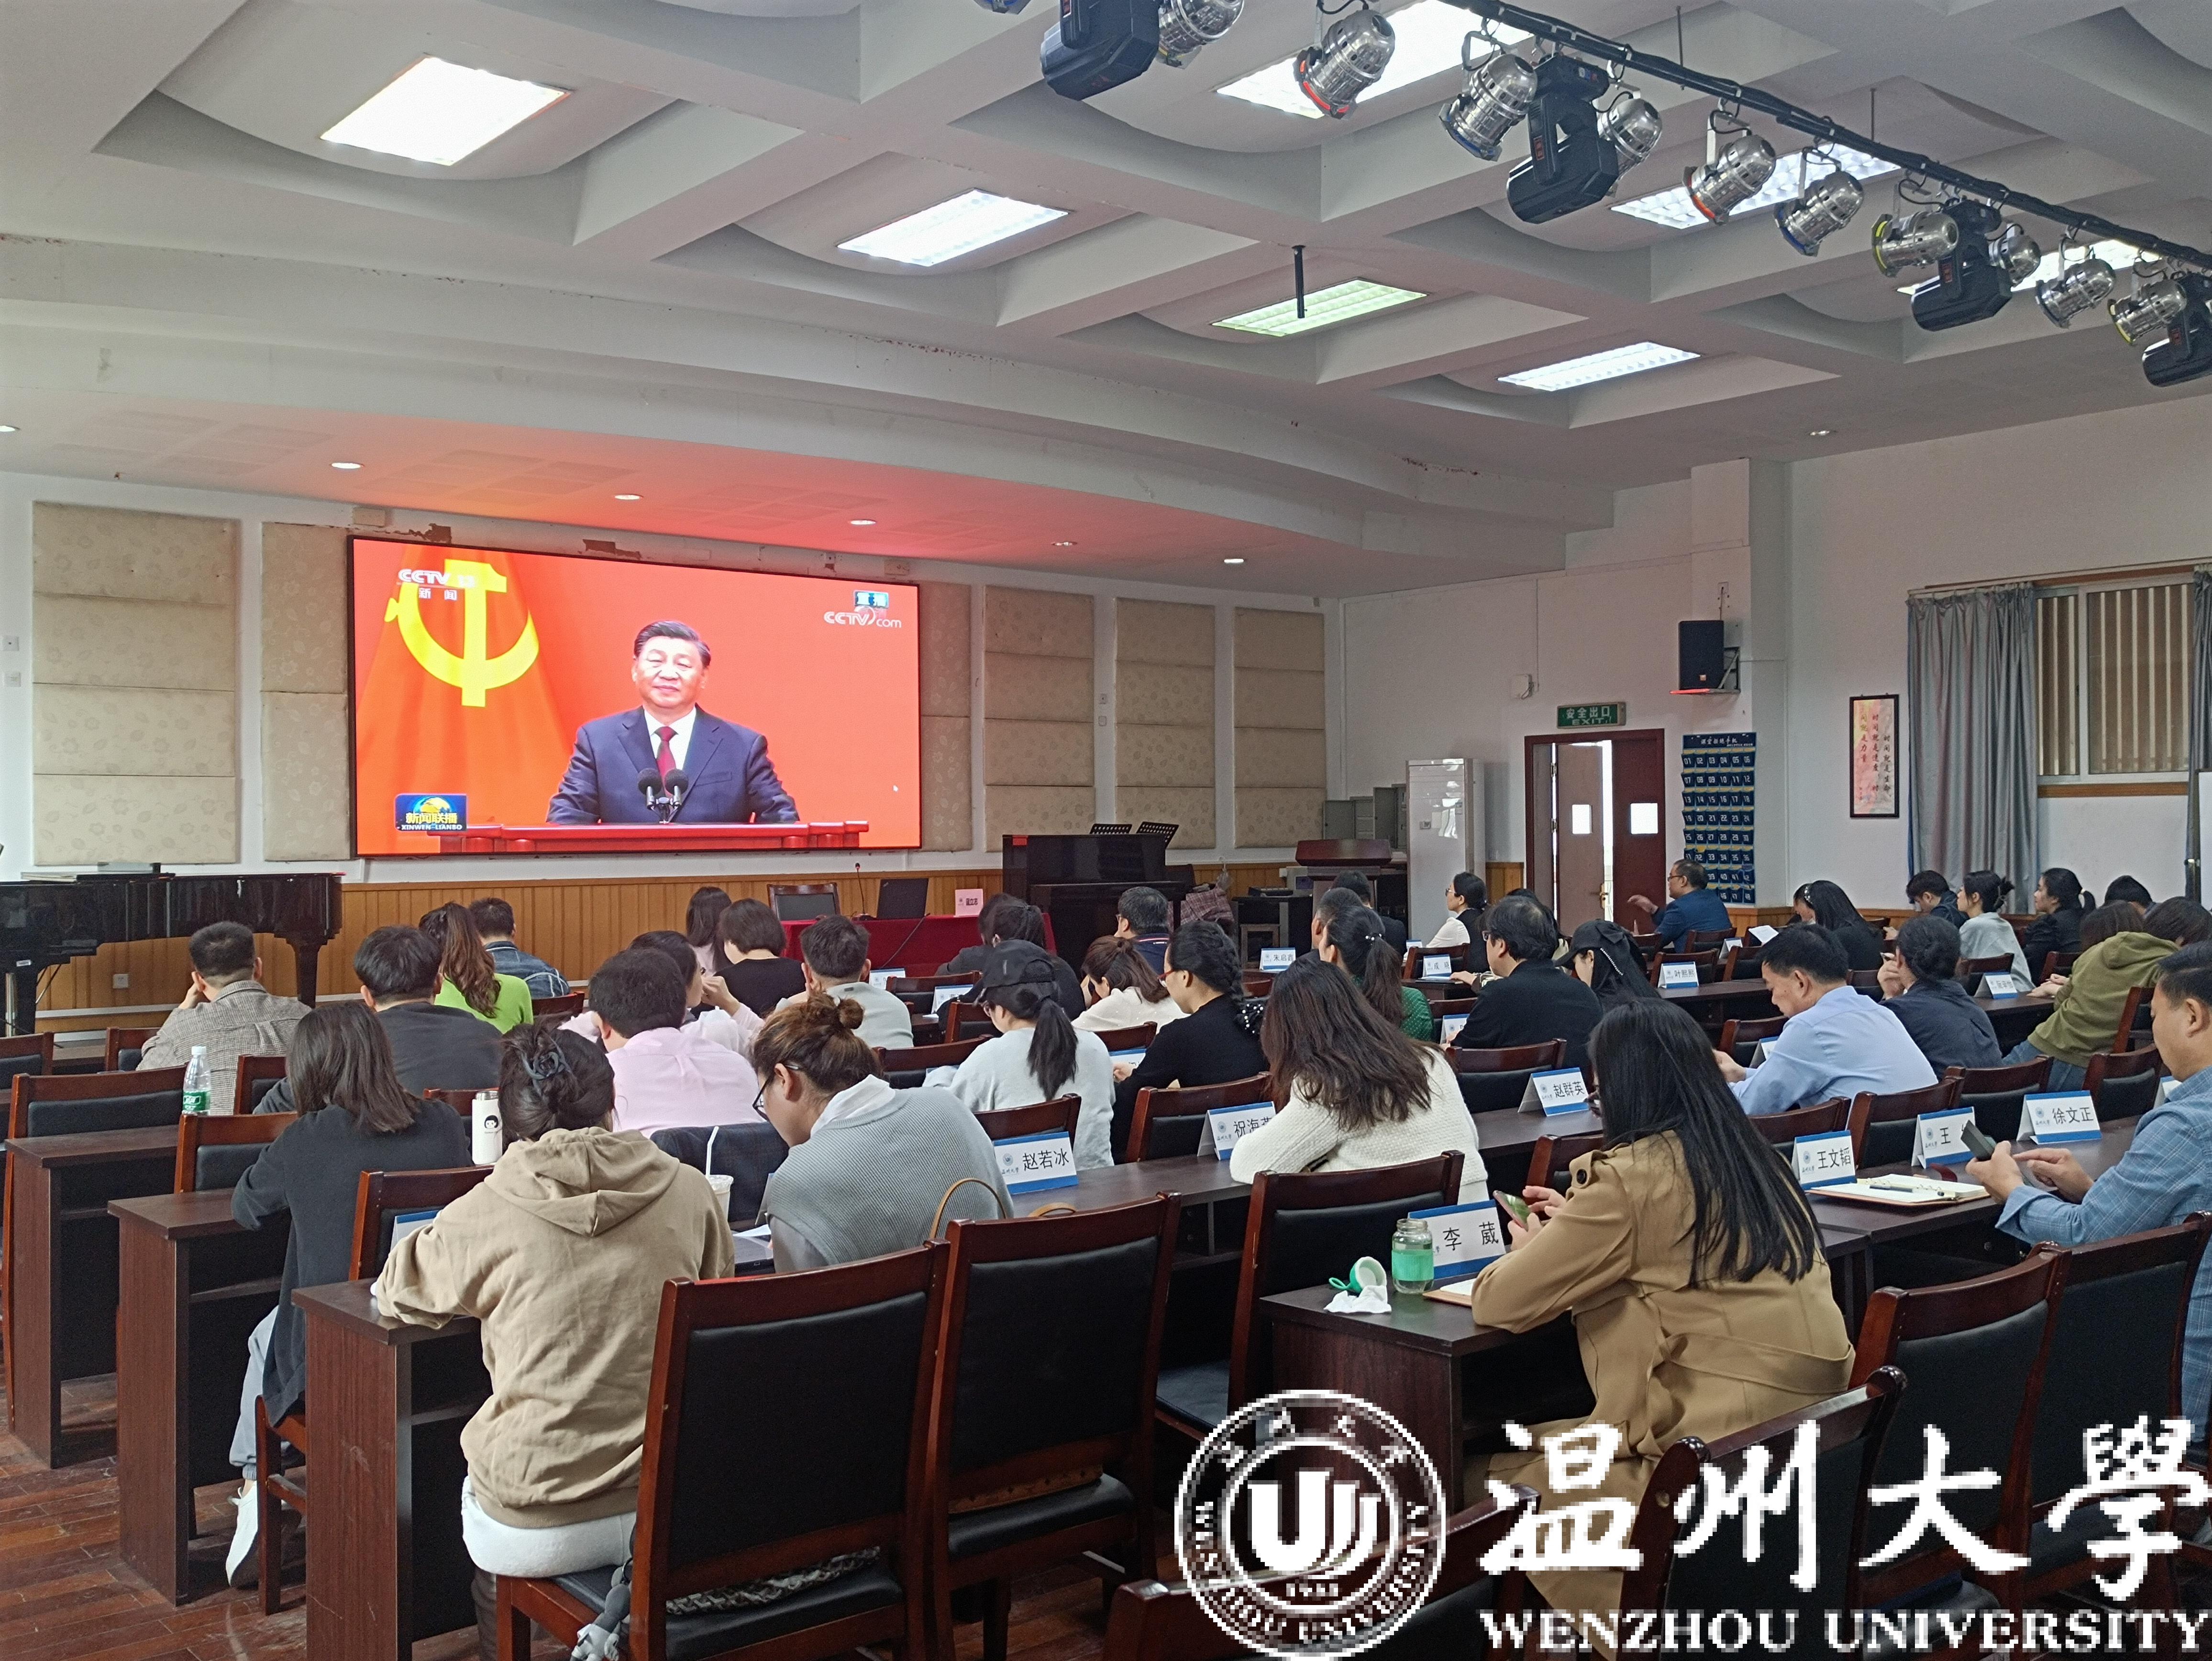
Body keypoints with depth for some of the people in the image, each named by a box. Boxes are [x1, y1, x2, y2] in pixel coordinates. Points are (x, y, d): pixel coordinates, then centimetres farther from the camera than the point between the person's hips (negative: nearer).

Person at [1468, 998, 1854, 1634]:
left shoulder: (1632, 1175, -14)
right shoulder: (1749, 1157, 9)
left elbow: (1501, 1304, -9)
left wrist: (1531, 1248, 12)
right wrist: (1575, 1226, 27)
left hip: (1724, 1450, -8)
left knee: (1486, 1481, 8)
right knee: (1539, 1448, 21)